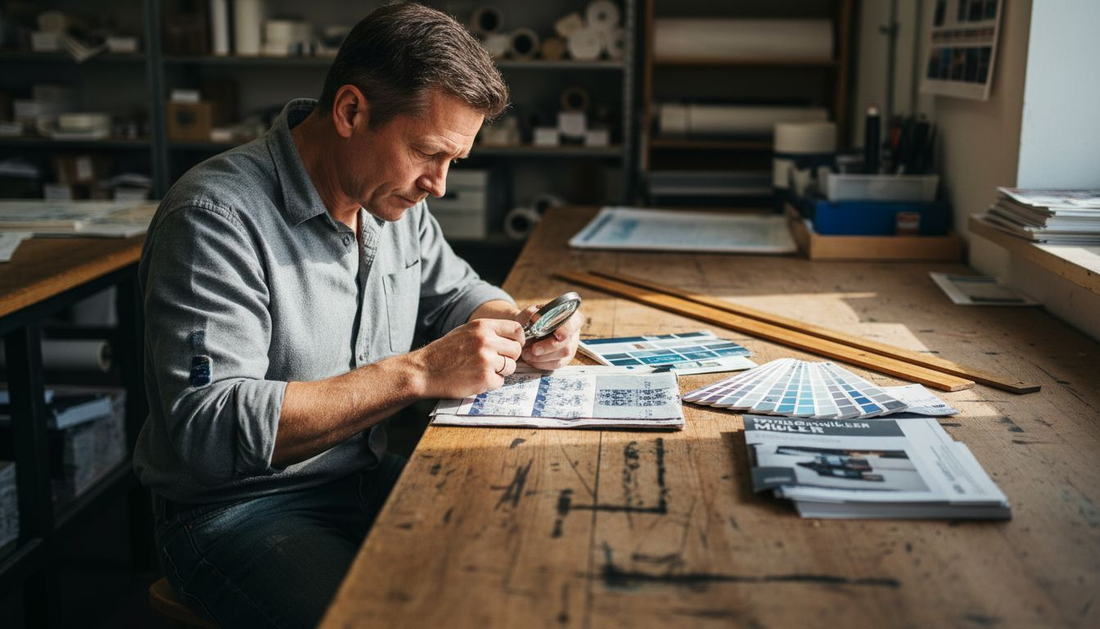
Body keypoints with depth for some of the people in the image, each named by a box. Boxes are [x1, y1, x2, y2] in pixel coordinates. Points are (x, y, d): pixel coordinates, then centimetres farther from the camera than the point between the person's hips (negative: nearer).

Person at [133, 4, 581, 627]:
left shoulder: (394, 199, 3)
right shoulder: (216, 218, -22)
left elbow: (456, 292, 20)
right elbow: (207, 428, -28)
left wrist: (521, 324, -4)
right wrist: (418, 373, -30)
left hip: (368, 479, 7)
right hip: (238, 506, -6)